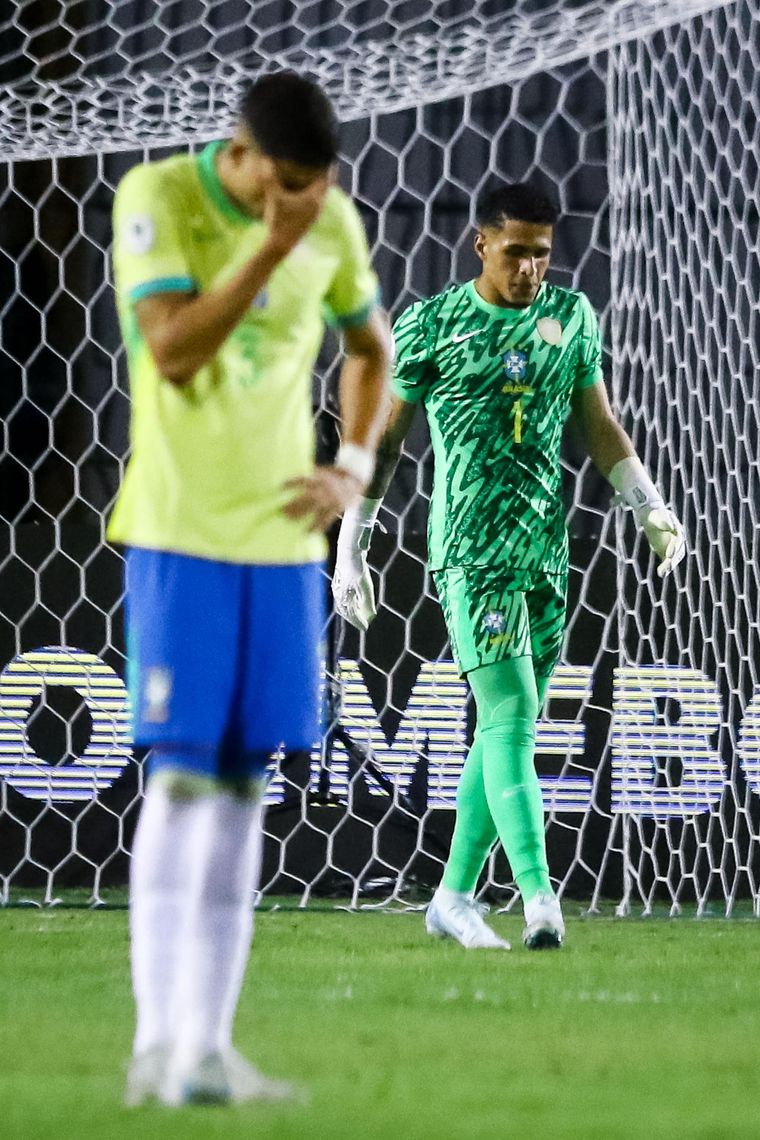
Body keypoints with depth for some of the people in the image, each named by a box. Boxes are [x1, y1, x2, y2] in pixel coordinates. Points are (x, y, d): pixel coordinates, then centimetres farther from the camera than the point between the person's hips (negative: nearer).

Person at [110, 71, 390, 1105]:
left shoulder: (333, 220, 5)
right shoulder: (156, 198, -8)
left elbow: (371, 346, 21)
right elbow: (173, 350, -19)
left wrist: (354, 465, 7)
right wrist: (273, 245, -22)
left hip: (284, 535, 4)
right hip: (179, 529, -4)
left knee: (242, 784, 4)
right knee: (182, 777, -10)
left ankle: (209, 1044, 7)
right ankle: (157, 1045, -7)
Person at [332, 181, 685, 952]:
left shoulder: (571, 316, 10)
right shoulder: (429, 326, -2)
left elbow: (600, 426, 18)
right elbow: (382, 439, 3)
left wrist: (651, 510, 7)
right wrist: (351, 548, 1)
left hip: (544, 548, 5)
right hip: (470, 548, -5)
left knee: (509, 727, 7)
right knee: (508, 718, -15)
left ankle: (454, 896, 17)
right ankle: (539, 898, -24)